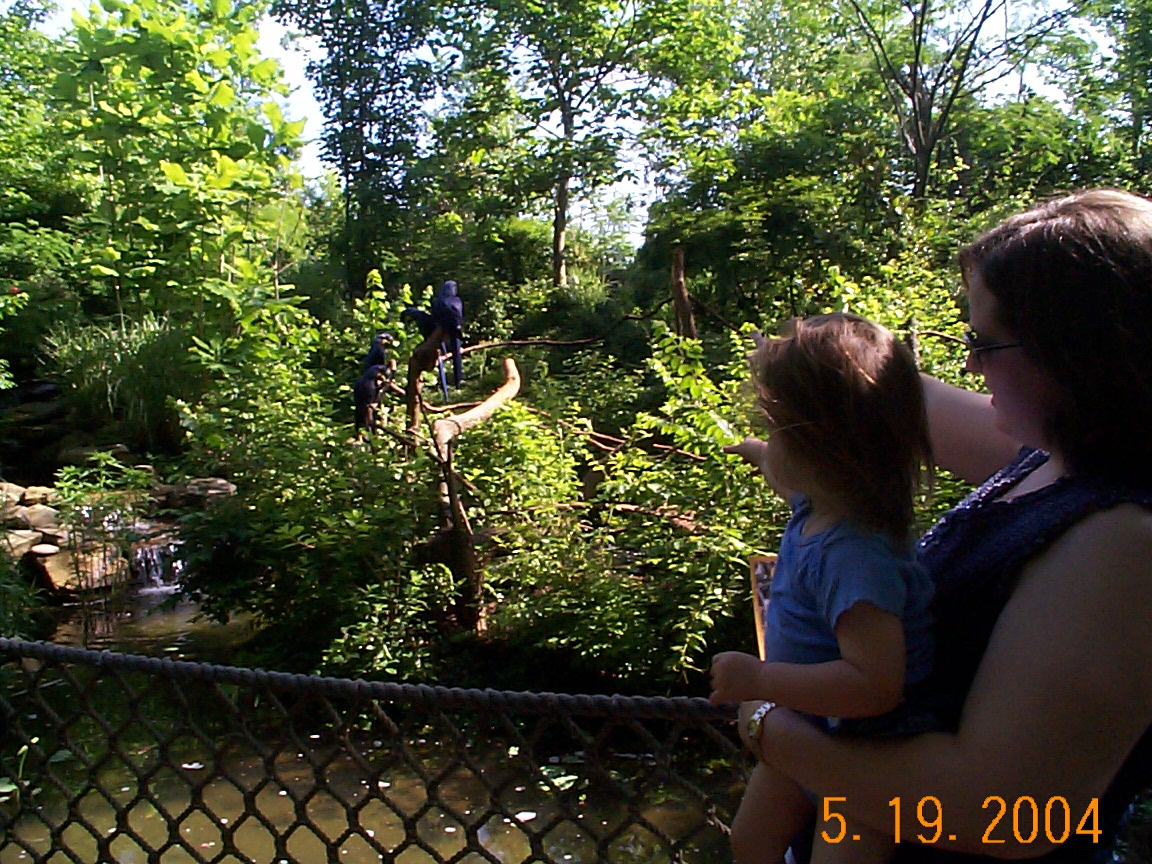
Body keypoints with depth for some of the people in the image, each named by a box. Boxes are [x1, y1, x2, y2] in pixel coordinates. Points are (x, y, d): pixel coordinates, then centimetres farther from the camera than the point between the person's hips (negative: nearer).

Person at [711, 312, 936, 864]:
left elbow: (875, 684, -40)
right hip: (806, 732, 9)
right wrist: (760, 456, 36)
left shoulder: (856, 554, -38)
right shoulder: (820, 505, -9)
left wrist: (760, 679, -34)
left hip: (865, 754, -9)